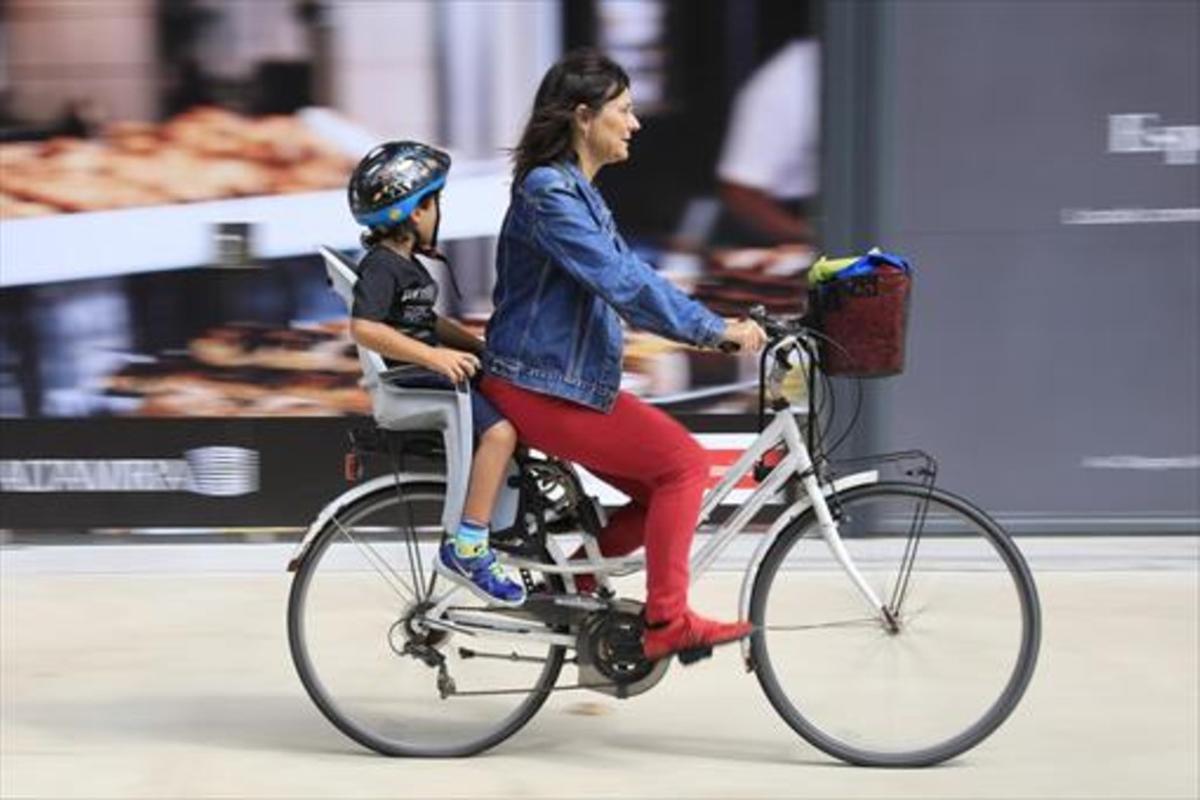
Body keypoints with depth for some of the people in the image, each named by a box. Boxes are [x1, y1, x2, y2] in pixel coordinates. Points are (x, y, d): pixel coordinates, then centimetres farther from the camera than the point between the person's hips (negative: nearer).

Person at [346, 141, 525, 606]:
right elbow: (364, 328, -27)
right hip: (415, 383, -11)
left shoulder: (404, 264, 19)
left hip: (436, 375, 11)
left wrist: (480, 346, 16)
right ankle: (466, 550, -27)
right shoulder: (381, 265, -13)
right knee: (500, 429, -27)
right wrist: (433, 356, -30)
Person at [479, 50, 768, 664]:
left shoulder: (578, 194, 15)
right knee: (683, 462, -14)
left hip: (574, 381, 10)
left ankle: (573, 583, 14)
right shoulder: (548, 192, -17)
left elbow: (632, 278, 15)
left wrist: (717, 326, 5)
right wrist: (713, 329, -23)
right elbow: (622, 282, -25)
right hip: (538, 386, -10)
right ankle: (667, 621, -10)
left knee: (669, 488, 5)